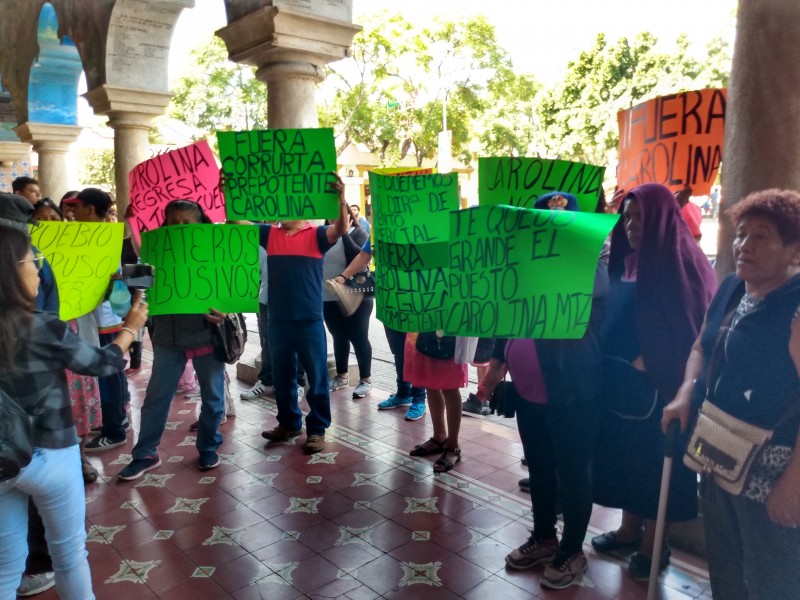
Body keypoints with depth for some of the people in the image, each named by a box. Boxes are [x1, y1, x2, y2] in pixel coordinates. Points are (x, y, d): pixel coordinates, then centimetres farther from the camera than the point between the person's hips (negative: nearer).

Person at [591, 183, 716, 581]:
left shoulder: (682, 259, -12)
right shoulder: (627, 259, 9)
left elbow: (692, 326, -15)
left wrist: (651, 363, -18)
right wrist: (606, 362, 3)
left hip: (658, 384, -7)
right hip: (620, 379, 7)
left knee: (654, 461, 5)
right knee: (625, 455, 15)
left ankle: (653, 544, 21)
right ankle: (630, 529, 32)